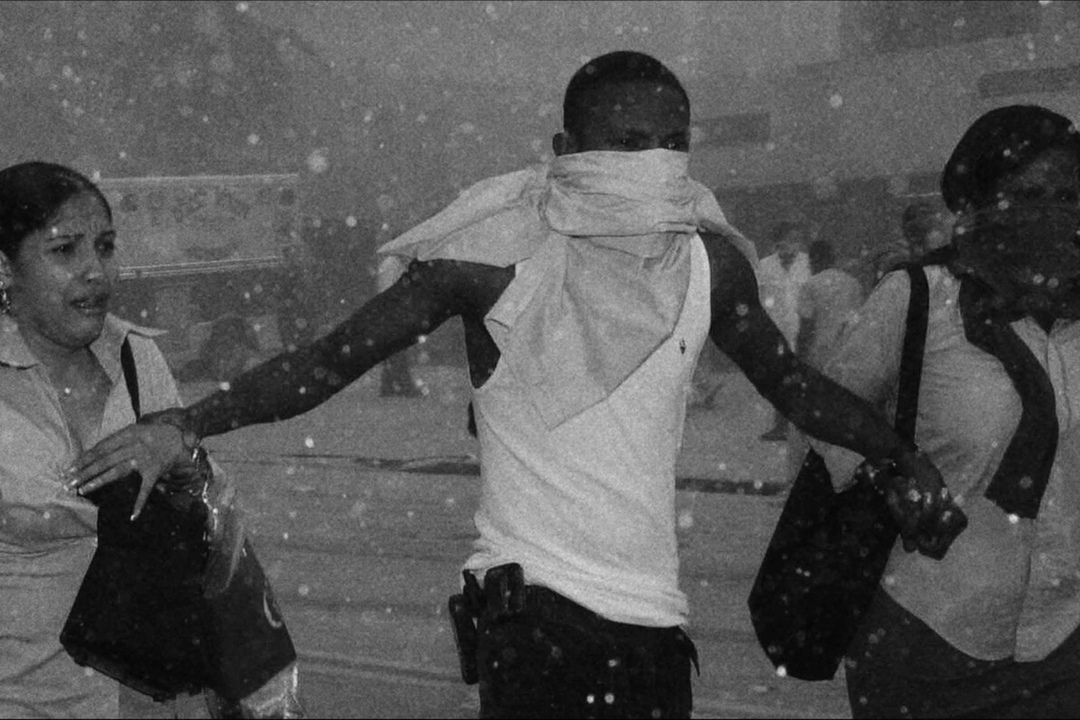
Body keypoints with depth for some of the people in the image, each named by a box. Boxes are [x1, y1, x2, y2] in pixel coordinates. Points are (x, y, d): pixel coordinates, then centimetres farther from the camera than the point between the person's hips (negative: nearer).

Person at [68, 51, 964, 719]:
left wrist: (904, 453, 9)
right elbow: (332, 361, -8)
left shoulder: (709, 262, 3)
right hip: (531, 611, -5)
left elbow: (790, 381, 19)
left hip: (655, 617, 5)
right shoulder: (501, 255, -11)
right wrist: (188, 425, -16)